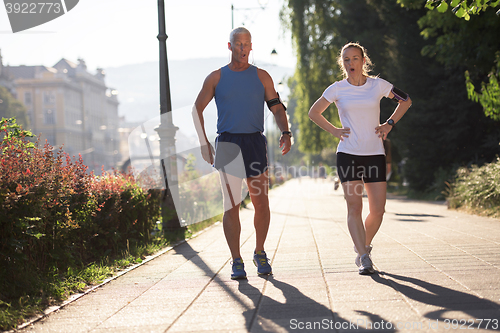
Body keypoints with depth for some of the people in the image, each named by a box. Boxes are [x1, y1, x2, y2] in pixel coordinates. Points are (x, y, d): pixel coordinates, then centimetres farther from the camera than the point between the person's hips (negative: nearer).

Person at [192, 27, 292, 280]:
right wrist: (203, 142, 2)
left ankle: (260, 254, 18)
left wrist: (285, 132, -10)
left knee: (261, 202, -1)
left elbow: (277, 107, 9)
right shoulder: (216, 77, 8)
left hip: (255, 142, 1)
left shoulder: (261, 77, 11)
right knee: (231, 205, -4)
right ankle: (236, 262, 1)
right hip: (227, 143, -1)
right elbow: (197, 109, 12)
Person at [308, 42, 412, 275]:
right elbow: (314, 112, 14)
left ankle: (363, 246, 23)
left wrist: (389, 124, 7)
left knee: (378, 210, -2)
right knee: (354, 207, -11)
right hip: (348, 154, -1)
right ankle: (364, 258, -10)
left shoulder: (378, 85, 4)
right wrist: (333, 131, 2)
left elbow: (405, 101, 18)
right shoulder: (337, 89, 2)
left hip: (375, 155, 1)